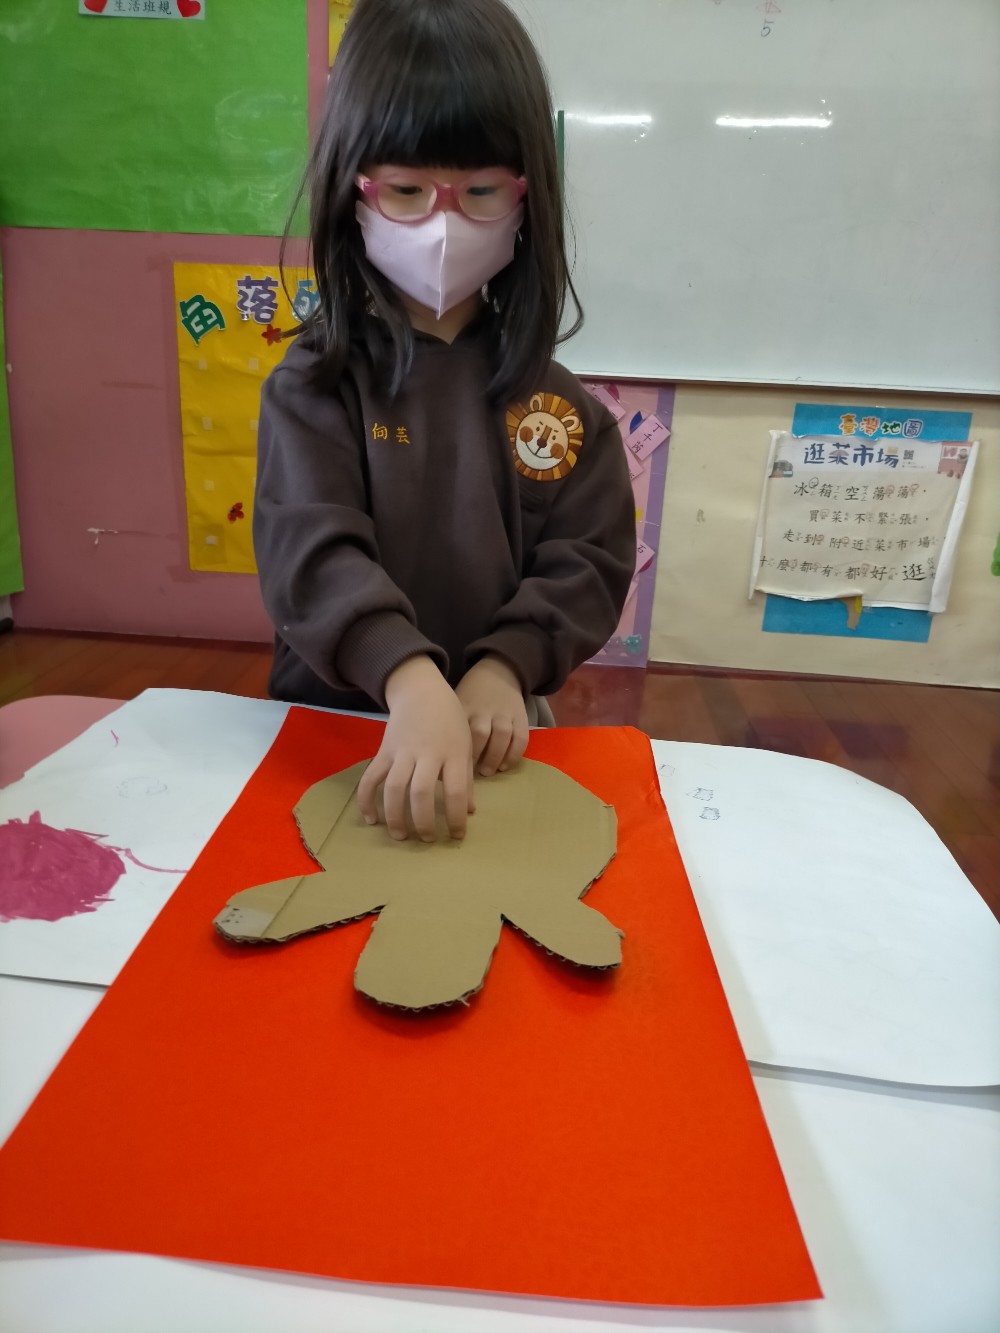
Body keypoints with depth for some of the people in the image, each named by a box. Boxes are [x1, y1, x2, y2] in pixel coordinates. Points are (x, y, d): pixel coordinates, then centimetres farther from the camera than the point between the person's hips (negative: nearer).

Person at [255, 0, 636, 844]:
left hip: (493, 722, 3)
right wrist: (412, 678, -35)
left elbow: (592, 557, -2)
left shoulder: (551, 392, 0)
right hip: (332, 723, -2)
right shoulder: (316, 381, -6)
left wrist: (506, 665, -18)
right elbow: (311, 547, -19)